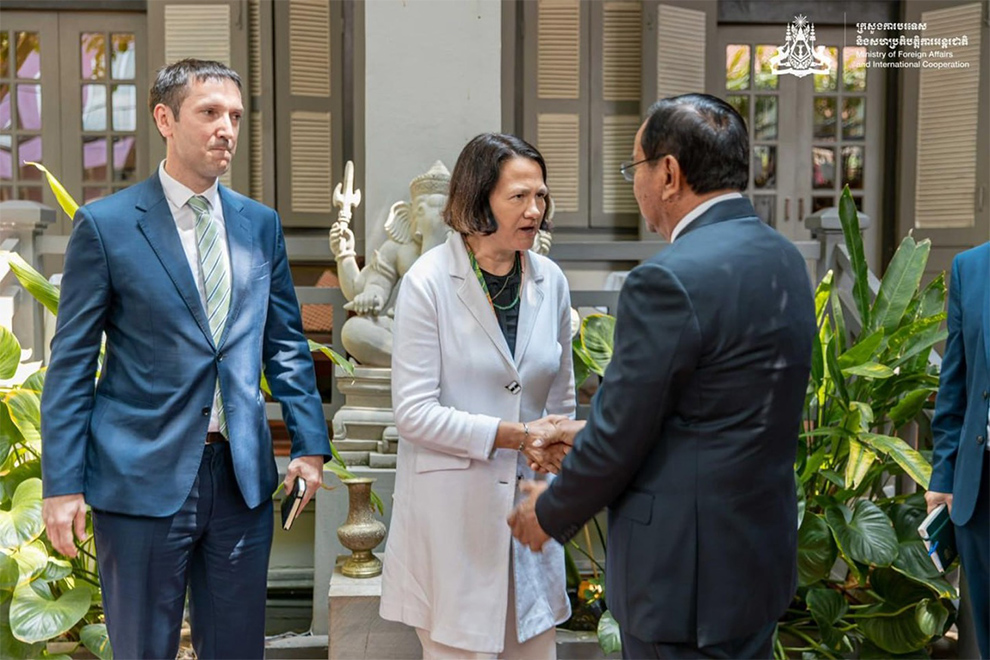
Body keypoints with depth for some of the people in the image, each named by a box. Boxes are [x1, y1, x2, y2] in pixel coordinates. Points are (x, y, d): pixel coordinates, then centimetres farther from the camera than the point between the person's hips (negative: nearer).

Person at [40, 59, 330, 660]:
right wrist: (63, 484, -8)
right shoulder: (105, 225, -4)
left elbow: (287, 344, 12)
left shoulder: (261, 224, 8)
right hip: (142, 475, -3)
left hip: (243, 474, 4)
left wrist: (310, 443, 4)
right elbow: (72, 363, -3)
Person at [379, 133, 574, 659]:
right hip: (452, 511, -4)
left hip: (528, 500, 5)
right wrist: (514, 435, -16)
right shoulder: (428, 281, -9)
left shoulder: (550, 281, 5)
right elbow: (413, 412, -13)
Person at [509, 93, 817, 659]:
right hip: (762, 554, 9)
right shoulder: (784, 259, 4)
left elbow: (621, 437, -17)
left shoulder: (670, 280, -23)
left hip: (688, 572, -9)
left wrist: (550, 514, 2)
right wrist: (593, 432, 18)